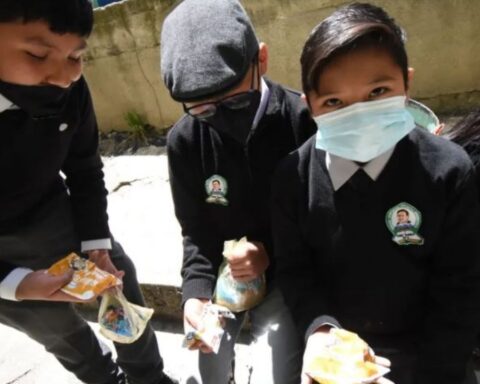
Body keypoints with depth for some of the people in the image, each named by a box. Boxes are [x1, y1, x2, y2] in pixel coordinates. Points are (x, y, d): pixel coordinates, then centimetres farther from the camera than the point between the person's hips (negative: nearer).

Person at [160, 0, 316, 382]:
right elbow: (196, 231, -2)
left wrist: (271, 250, -20)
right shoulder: (184, 140, -11)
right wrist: (196, 292, -17)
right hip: (224, 272, 3)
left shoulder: (306, 121, -20)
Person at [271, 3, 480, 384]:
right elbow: (293, 267, -6)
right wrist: (318, 328, -22)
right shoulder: (293, 176, -15)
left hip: (421, 345, 0)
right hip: (332, 345, 1)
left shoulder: (448, 171, -17)